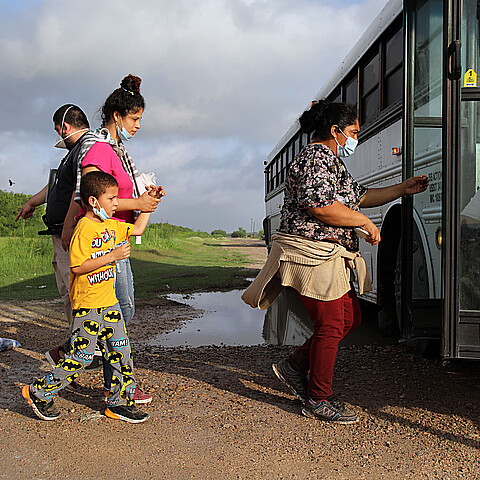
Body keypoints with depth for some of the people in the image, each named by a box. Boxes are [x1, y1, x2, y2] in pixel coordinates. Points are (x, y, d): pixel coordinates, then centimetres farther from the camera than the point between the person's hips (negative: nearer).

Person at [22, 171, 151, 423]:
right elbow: (77, 266, -22)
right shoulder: (84, 229, -17)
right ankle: (39, 392, 16)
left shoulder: (111, 225, 9)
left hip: (109, 302, 8)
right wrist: (111, 256, -23)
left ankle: (119, 403, 19)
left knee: (121, 351, 8)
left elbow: (137, 229, 23)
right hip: (87, 304, -8)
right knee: (80, 357, -2)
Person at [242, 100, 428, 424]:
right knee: (331, 325, -6)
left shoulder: (333, 163, 22)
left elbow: (360, 196, 30)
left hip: (331, 258, 11)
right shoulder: (315, 158, -12)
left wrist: (404, 189, 29)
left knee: (351, 318, 13)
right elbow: (322, 207, -26)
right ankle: (319, 400, 8)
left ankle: (295, 367, 21)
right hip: (313, 254, -11)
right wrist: (366, 223, -15)